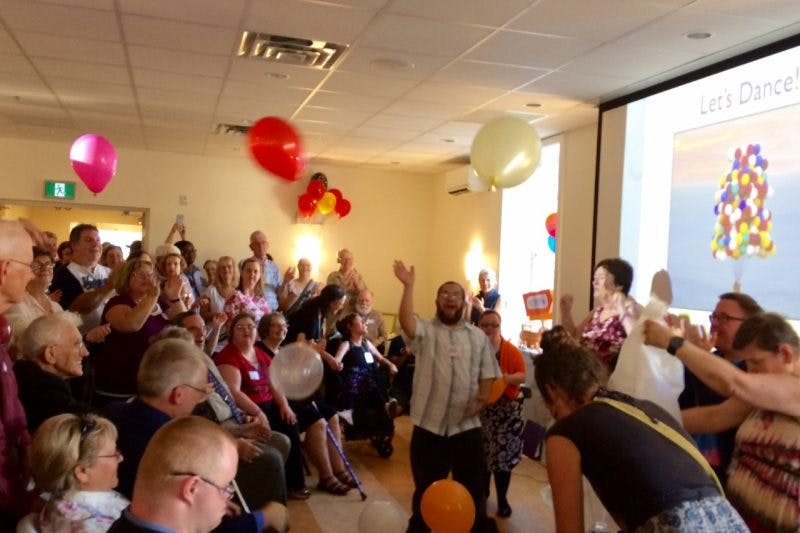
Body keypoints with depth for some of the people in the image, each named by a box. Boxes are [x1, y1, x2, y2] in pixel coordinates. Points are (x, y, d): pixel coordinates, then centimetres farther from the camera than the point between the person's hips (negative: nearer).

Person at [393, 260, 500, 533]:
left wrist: (483, 396, -11)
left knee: (473, 486, 13)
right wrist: (408, 286, -30)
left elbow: (488, 374, 8)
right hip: (429, 425, -2)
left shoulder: (479, 336, 9)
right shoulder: (425, 331, 0)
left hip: (467, 426, 2)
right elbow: (406, 321, -22)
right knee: (426, 487, 12)